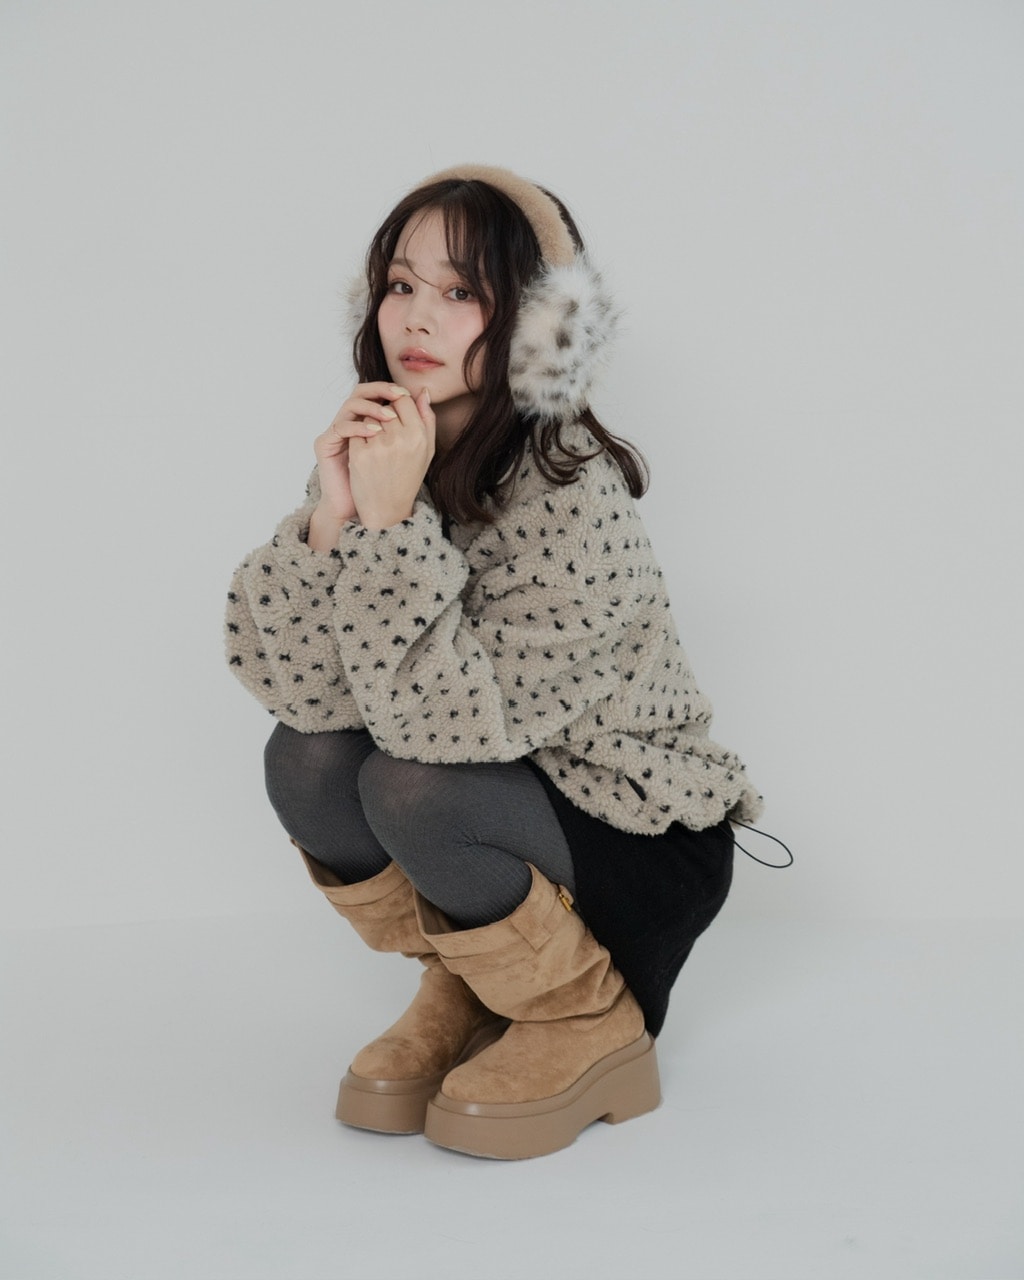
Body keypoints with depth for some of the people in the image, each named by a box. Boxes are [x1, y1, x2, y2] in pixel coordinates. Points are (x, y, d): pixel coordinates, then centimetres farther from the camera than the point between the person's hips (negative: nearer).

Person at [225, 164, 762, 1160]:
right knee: (302, 762, -17)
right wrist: (330, 514, -29)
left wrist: (391, 520, -36)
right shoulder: (385, 454, -7)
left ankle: (590, 1025, -1)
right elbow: (291, 685, -16)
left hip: (640, 842, -6)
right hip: (499, 803, 6)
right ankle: (465, 986, 9)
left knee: (415, 789, -29)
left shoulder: (573, 495, -26)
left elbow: (446, 722, -33)